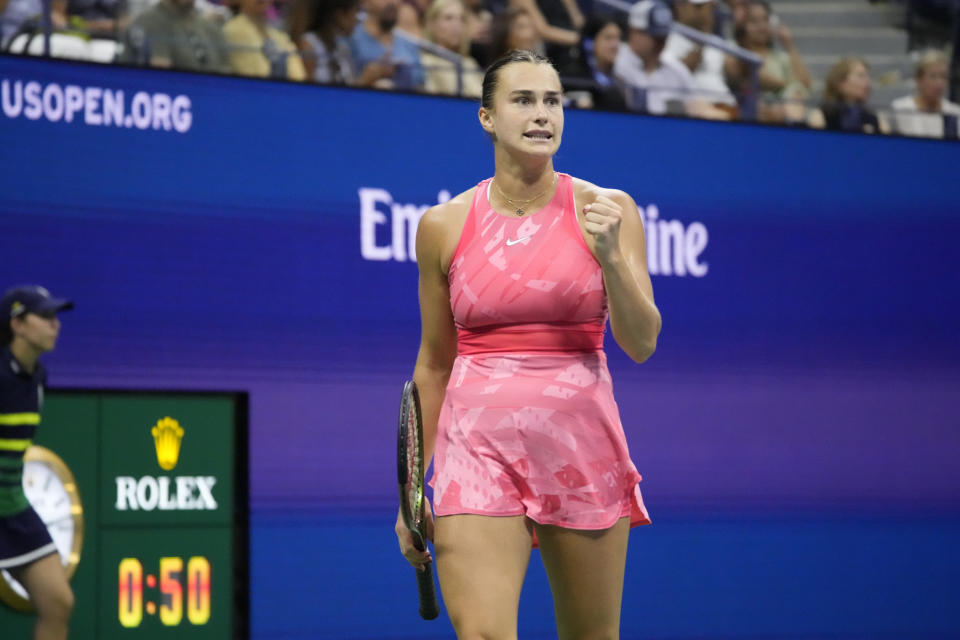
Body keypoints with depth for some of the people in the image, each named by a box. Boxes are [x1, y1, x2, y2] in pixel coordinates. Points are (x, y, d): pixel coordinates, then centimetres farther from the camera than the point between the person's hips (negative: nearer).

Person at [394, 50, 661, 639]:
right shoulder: (443, 226, 4)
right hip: (479, 448, -1)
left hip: (583, 451, 1)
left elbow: (642, 343, -3)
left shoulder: (607, 211, 2)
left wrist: (609, 257, -19)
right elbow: (434, 362, 13)